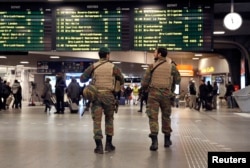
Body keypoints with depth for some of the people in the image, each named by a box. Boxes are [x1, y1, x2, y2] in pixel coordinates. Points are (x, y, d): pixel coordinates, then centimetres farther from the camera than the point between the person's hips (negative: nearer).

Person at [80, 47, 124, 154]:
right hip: (108, 95, 0)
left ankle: (99, 146, -4)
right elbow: (122, 80, 12)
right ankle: (108, 144, 17)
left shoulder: (93, 67, 3)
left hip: (95, 95, 0)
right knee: (109, 119, 15)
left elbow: (82, 79, 7)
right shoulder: (113, 67, 1)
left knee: (97, 120, 2)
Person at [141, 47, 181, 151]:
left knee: (153, 117, -1)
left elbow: (144, 82, -4)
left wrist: (145, 88, 18)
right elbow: (178, 80, 8)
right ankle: (167, 140, 23)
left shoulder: (152, 66, -3)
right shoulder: (172, 67, 2)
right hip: (166, 94, 2)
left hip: (153, 93, -2)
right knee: (166, 116, 16)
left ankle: (154, 141, -11)